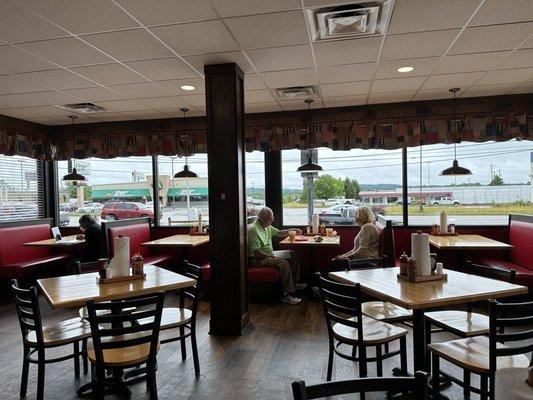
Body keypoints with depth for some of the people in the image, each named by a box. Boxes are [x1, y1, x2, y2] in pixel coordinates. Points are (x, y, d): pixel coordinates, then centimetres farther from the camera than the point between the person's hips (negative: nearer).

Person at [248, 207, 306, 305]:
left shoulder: (267, 227, 7)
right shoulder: (253, 229, -23)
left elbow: (279, 233, 24)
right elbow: (257, 253, -25)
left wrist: (292, 230, 10)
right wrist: (272, 257, -21)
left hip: (269, 254, 11)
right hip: (258, 259, -11)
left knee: (294, 253, 11)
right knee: (283, 263, -32)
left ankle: (293, 283, 15)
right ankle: (286, 295, -26)